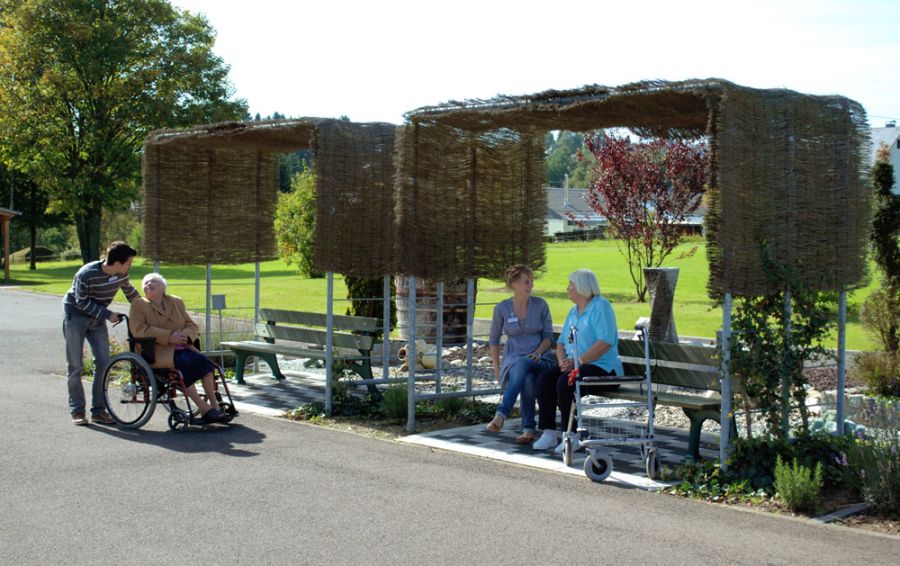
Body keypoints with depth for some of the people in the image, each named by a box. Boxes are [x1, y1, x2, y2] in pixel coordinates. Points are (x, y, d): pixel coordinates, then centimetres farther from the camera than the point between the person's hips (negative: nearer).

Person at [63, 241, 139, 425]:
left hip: (97, 319, 5)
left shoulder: (121, 274, -11)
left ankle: (98, 410, 5)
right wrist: (107, 314, -24)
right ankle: (77, 410, 4)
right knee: (75, 365, -5)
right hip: (75, 315, -5)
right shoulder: (87, 274, -29)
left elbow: (129, 290, 10)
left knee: (103, 362, -2)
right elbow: (81, 302, -20)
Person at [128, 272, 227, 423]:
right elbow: (139, 330, -8)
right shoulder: (138, 305, 7)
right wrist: (169, 336, -17)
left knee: (202, 360, -26)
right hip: (155, 350, -4)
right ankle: (204, 409, -33)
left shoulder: (176, 302, 20)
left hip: (180, 346, 4)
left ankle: (214, 405, -31)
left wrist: (185, 335, -10)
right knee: (184, 362, -32)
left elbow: (192, 325, 17)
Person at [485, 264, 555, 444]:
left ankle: (501, 415, -46)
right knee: (527, 379, -38)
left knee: (522, 364, -39)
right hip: (513, 360, 0)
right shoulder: (502, 308, 1)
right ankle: (528, 430, -36)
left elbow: (548, 335, 5)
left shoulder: (540, 304, 2)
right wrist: (497, 369, 2)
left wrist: (538, 352, -14)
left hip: (541, 358, 0)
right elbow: (494, 340, 10)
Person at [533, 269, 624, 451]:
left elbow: (605, 343, -20)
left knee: (564, 382, -32)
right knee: (544, 378, -17)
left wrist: (578, 361, -23)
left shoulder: (601, 306, -8)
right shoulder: (574, 311, 19)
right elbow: (561, 342, 19)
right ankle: (549, 432, -17)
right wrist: (563, 361, -4)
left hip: (602, 368, -8)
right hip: (574, 367, 8)